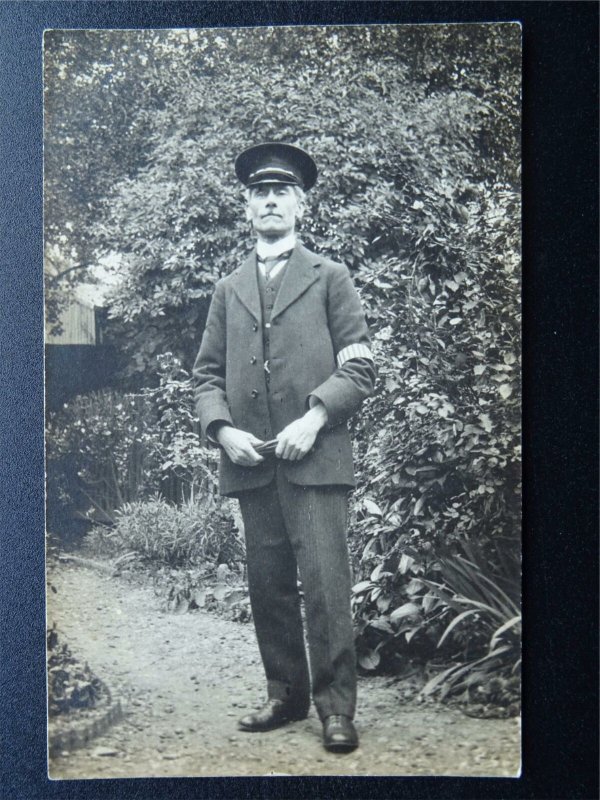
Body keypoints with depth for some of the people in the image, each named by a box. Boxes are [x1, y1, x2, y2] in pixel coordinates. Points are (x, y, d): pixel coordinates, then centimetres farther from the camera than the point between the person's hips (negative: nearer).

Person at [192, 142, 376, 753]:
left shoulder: (330, 278, 10)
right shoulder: (228, 290, 18)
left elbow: (359, 366, 3)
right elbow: (206, 374, 16)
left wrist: (313, 418, -11)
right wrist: (223, 429, -3)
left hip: (315, 459, -3)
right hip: (250, 464, 4)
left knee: (325, 587, -6)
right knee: (268, 588, 8)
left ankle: (336, 707, 4)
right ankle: (286, 695, 22)